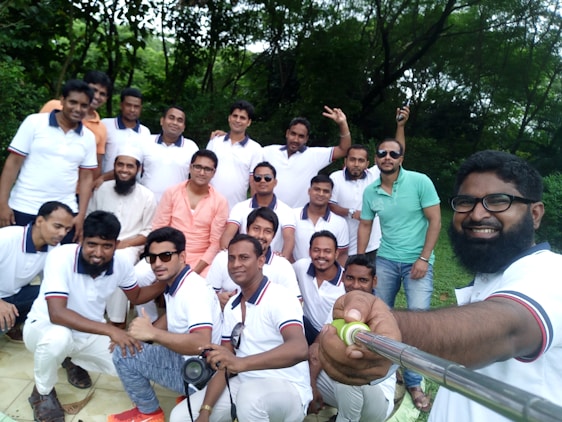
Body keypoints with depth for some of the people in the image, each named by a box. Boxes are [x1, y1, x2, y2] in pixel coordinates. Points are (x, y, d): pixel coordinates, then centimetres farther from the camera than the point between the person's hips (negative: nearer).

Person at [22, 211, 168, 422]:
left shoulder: (120, 262, -16)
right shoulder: (60, 257, -30)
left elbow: (136, 296, 2)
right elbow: (57, 314, -39)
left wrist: (165, 282, -17)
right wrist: (110, 330, -46)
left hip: (89, 333, 5)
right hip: (45, 326, -4)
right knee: (58, 337, -40)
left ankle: (74, 359, 19)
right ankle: (42, 393, -4)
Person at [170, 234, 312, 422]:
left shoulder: (279, 298, -17)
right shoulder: (231, 306, 7)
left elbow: (299, 349, -35)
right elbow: (224, 365, 8)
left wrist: (242, 363, -46)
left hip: (287, 390, -7)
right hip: (243, 384, 7)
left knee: (250, 395, -38)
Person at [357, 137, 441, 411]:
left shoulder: (420, 181, -10)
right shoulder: (370, 191, 1)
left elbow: (435, 221, -9)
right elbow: (365, 226, 9)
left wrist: (424, 258, -13)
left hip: (417, 261, -3)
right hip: (385, 260, 4)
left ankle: (413, 382, 12)